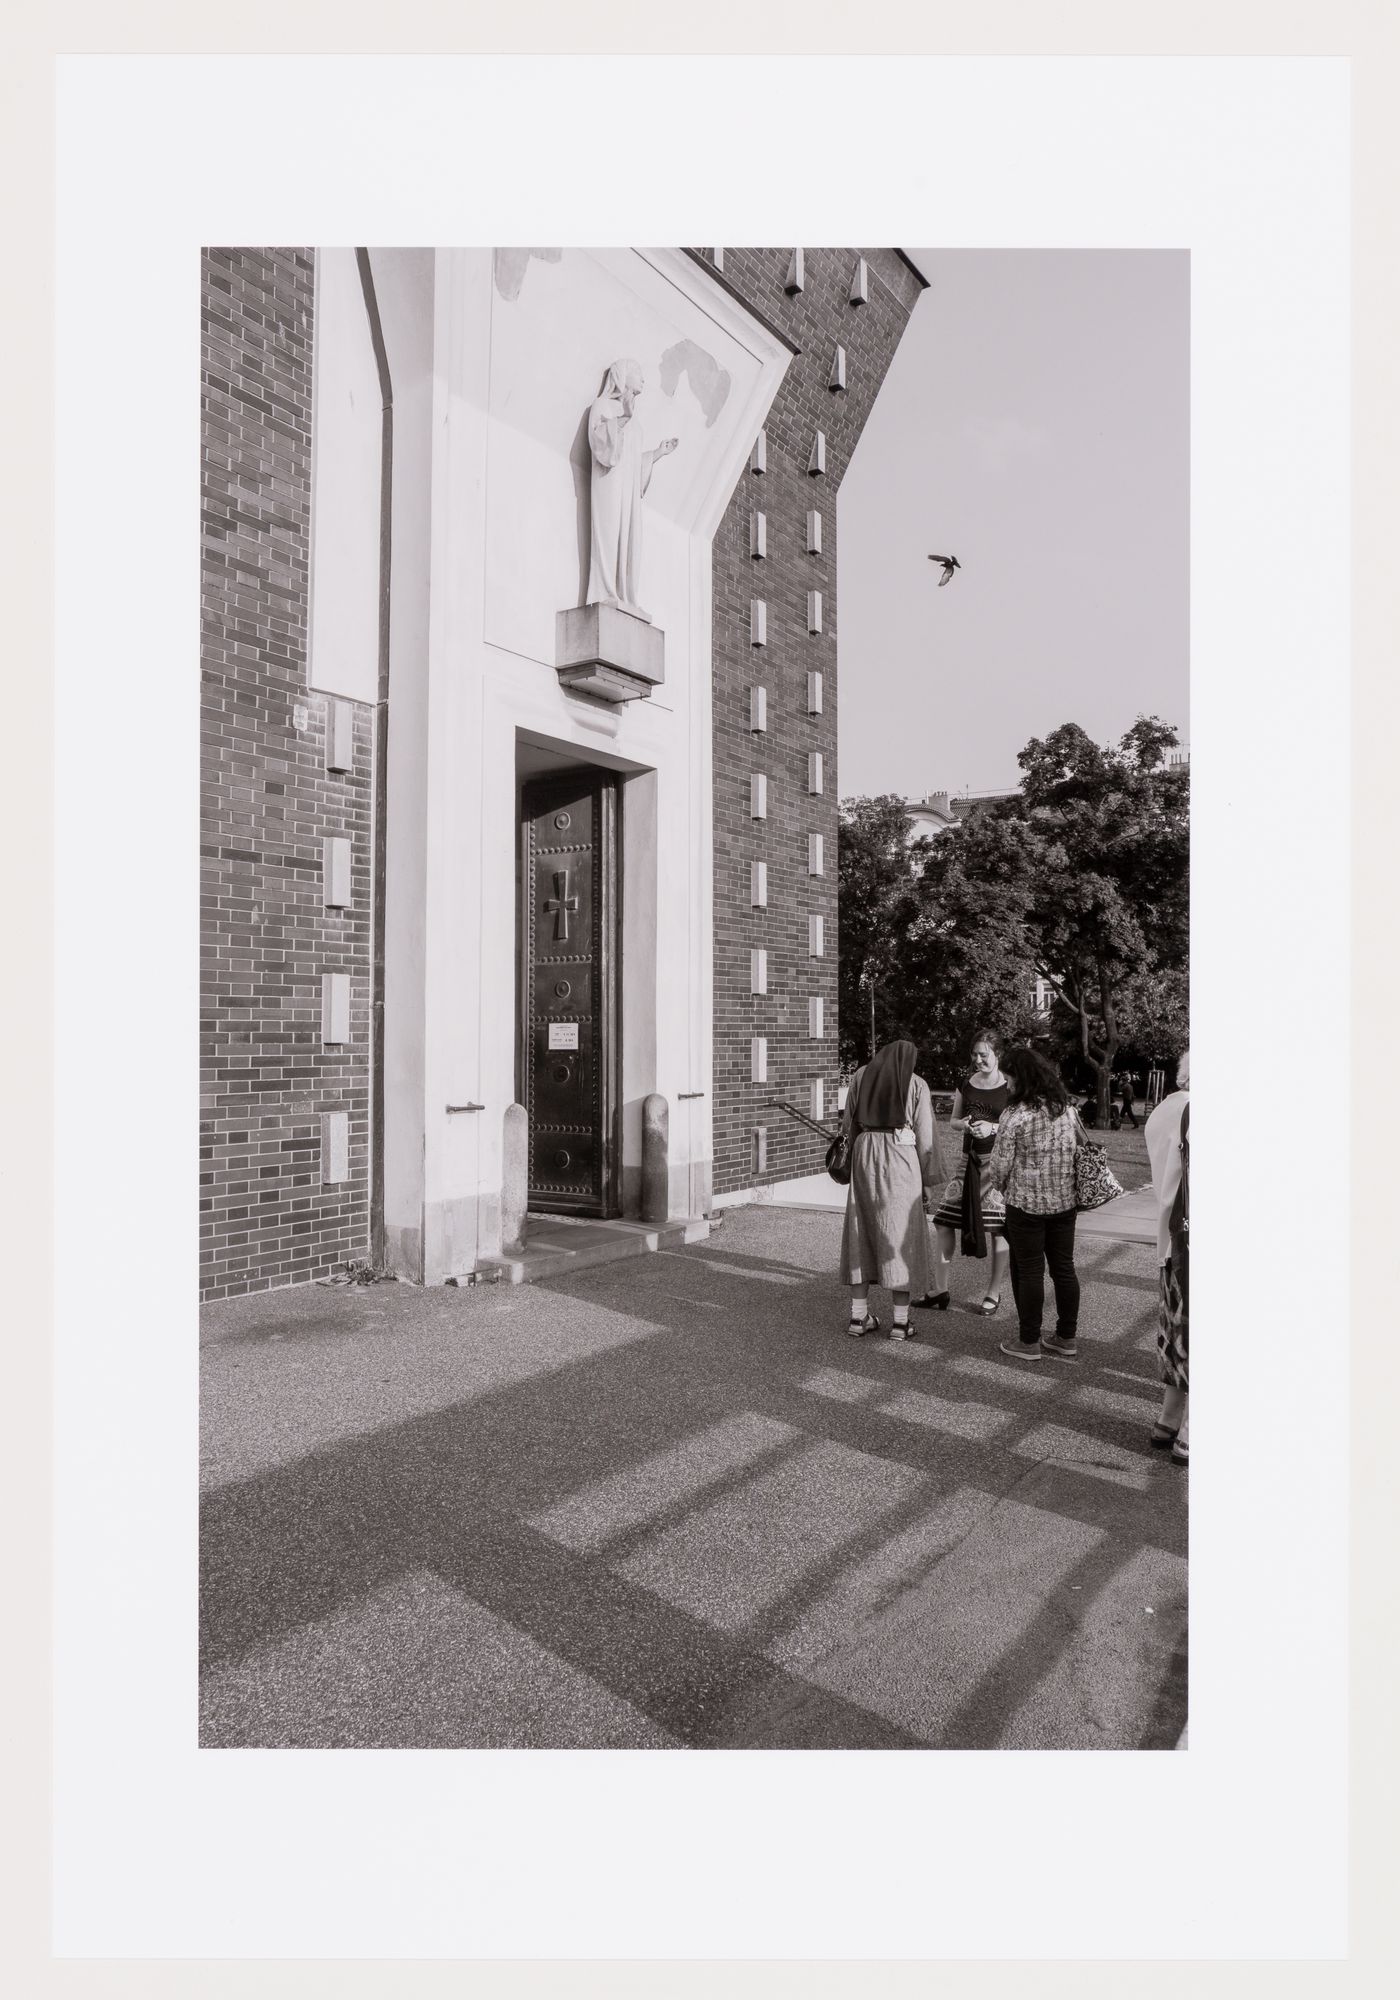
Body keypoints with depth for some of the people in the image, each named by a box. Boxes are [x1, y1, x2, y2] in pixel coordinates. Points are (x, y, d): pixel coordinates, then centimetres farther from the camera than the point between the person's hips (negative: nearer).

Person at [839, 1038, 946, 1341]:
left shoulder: (862, 1076, 7)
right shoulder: (916, 1084, 0)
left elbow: (848, 1124, 7)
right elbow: (925, 1135, -1)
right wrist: (929, 1177, 6)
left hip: (865, 1155, 3)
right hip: (901, 1157, -3)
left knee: (862, 1231, 11)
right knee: (901, 1234, 4)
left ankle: (859, 1316, 14)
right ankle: (900, 1321, 6)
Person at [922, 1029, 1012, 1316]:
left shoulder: (1010, 1088, -5)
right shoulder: (965, 1086, 10)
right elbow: (953, 1122, 17)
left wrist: (993, 1127, -18)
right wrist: (963, 1124, -5)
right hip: (969, 1160, 5)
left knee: (996, 1230, -3)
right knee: (944, 1223, 2)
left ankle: (994, 1293, 15)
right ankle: (941, 1290, 13)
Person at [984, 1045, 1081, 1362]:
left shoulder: (1015, 1115, -16)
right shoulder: (1067, 1108, 3)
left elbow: (1000, 1166, -13)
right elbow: (1078, 1149, 11)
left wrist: (997, 1181, 9)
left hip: (1026, 1205, -6)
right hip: (1064, 1202, 6)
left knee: (1029, 1271, 5)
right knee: (1064, 1268, 13)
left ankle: (1029, 1342, 14)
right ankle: (1066, 1338, 24)